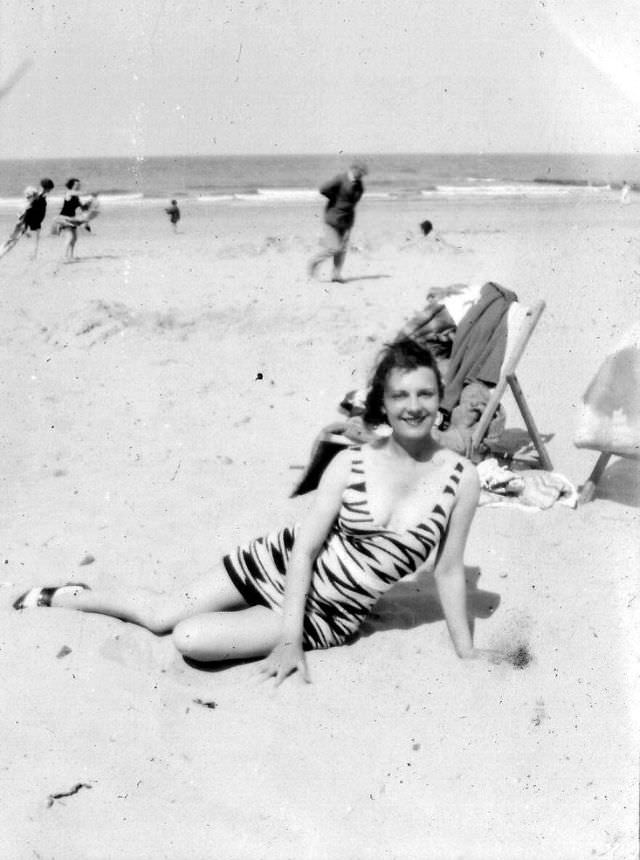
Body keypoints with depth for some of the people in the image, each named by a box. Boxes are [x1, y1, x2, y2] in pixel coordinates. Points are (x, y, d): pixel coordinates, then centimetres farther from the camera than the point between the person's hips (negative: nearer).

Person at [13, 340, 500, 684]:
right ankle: (67, 597, 37)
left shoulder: (461, 479, -15)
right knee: (162, 615, 6)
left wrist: (466, 651, -1)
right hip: (283, 564, 1)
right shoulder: (350, 464, -14)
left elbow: (449, 569, -4)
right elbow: (305, 546, -12)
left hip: (330, 618, 0)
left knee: (190, 639, -16)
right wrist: (289, 639, -19)